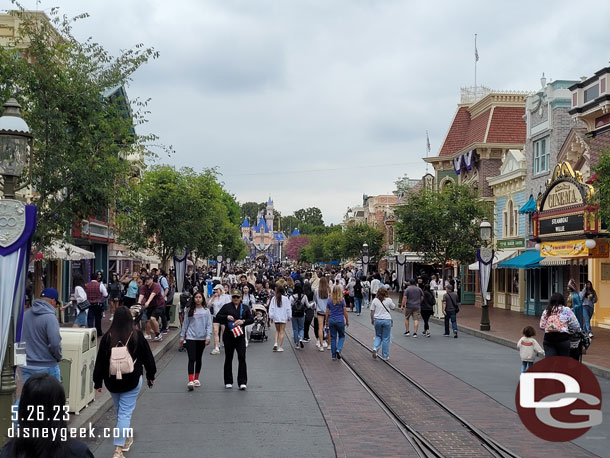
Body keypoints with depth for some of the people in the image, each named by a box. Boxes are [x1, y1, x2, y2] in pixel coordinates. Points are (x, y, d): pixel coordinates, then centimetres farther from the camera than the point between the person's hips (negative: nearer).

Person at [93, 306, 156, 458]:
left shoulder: (107, 337, -6)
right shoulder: (137, 335, -9)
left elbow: (100, 360, -1)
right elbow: (147, 357, -1)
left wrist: (97, 382, 8)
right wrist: (151, 376, 13)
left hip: (112, 381, 2)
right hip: (132, 381, -2)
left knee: (119, 410, 20)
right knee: (125, 412, -2)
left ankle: (126, 439, 38)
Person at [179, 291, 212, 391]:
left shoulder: (206, 311, 3)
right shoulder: (189, 311, 4)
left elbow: (209, 325, -1)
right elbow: (185, 324, 9)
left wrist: (208, 337, -11)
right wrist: (182, 337, 9)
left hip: (202, 338, 1)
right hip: (190, 338, -1)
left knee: (198, 359, 13)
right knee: (191, 359, -9)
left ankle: (196, 379, 26)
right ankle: (190, 381, -14)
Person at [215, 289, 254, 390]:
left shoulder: (245, 308, 9)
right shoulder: (226, 307, 4)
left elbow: (251, 320, 7)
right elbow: (218, 316, 2)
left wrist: (243, 321, -11)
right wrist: (227, 317, -15)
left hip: (240, 336, 0)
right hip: (228, 336, 0)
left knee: (242, 358, -7)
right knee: (228, 358, 7)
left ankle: (242, 382, -3)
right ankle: (228, 382, 18)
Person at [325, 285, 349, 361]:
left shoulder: (329, 300, 1)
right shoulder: (342, 300, -7)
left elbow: (327, 312, 4)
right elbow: (345, 312, -4)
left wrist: (327, 321, 15)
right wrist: (347, 321, 7)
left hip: (331, 321, 2)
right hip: (340, 320, -2)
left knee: (333, 338, 9)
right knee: (342, 336, 15)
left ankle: (334, 356, 9)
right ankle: (338, 349, -9)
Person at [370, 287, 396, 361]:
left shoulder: (375, 300, -3)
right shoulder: (388, 300, -7)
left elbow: (372, 312, 1)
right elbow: (393, 307, 10)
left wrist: (372, 319, 14)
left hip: (377, 320, 2)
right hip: (387, 320, -2)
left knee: (378, 336, 20)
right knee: (386, 338, 7)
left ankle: (375, 348, -6)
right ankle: (385, 356, 12)